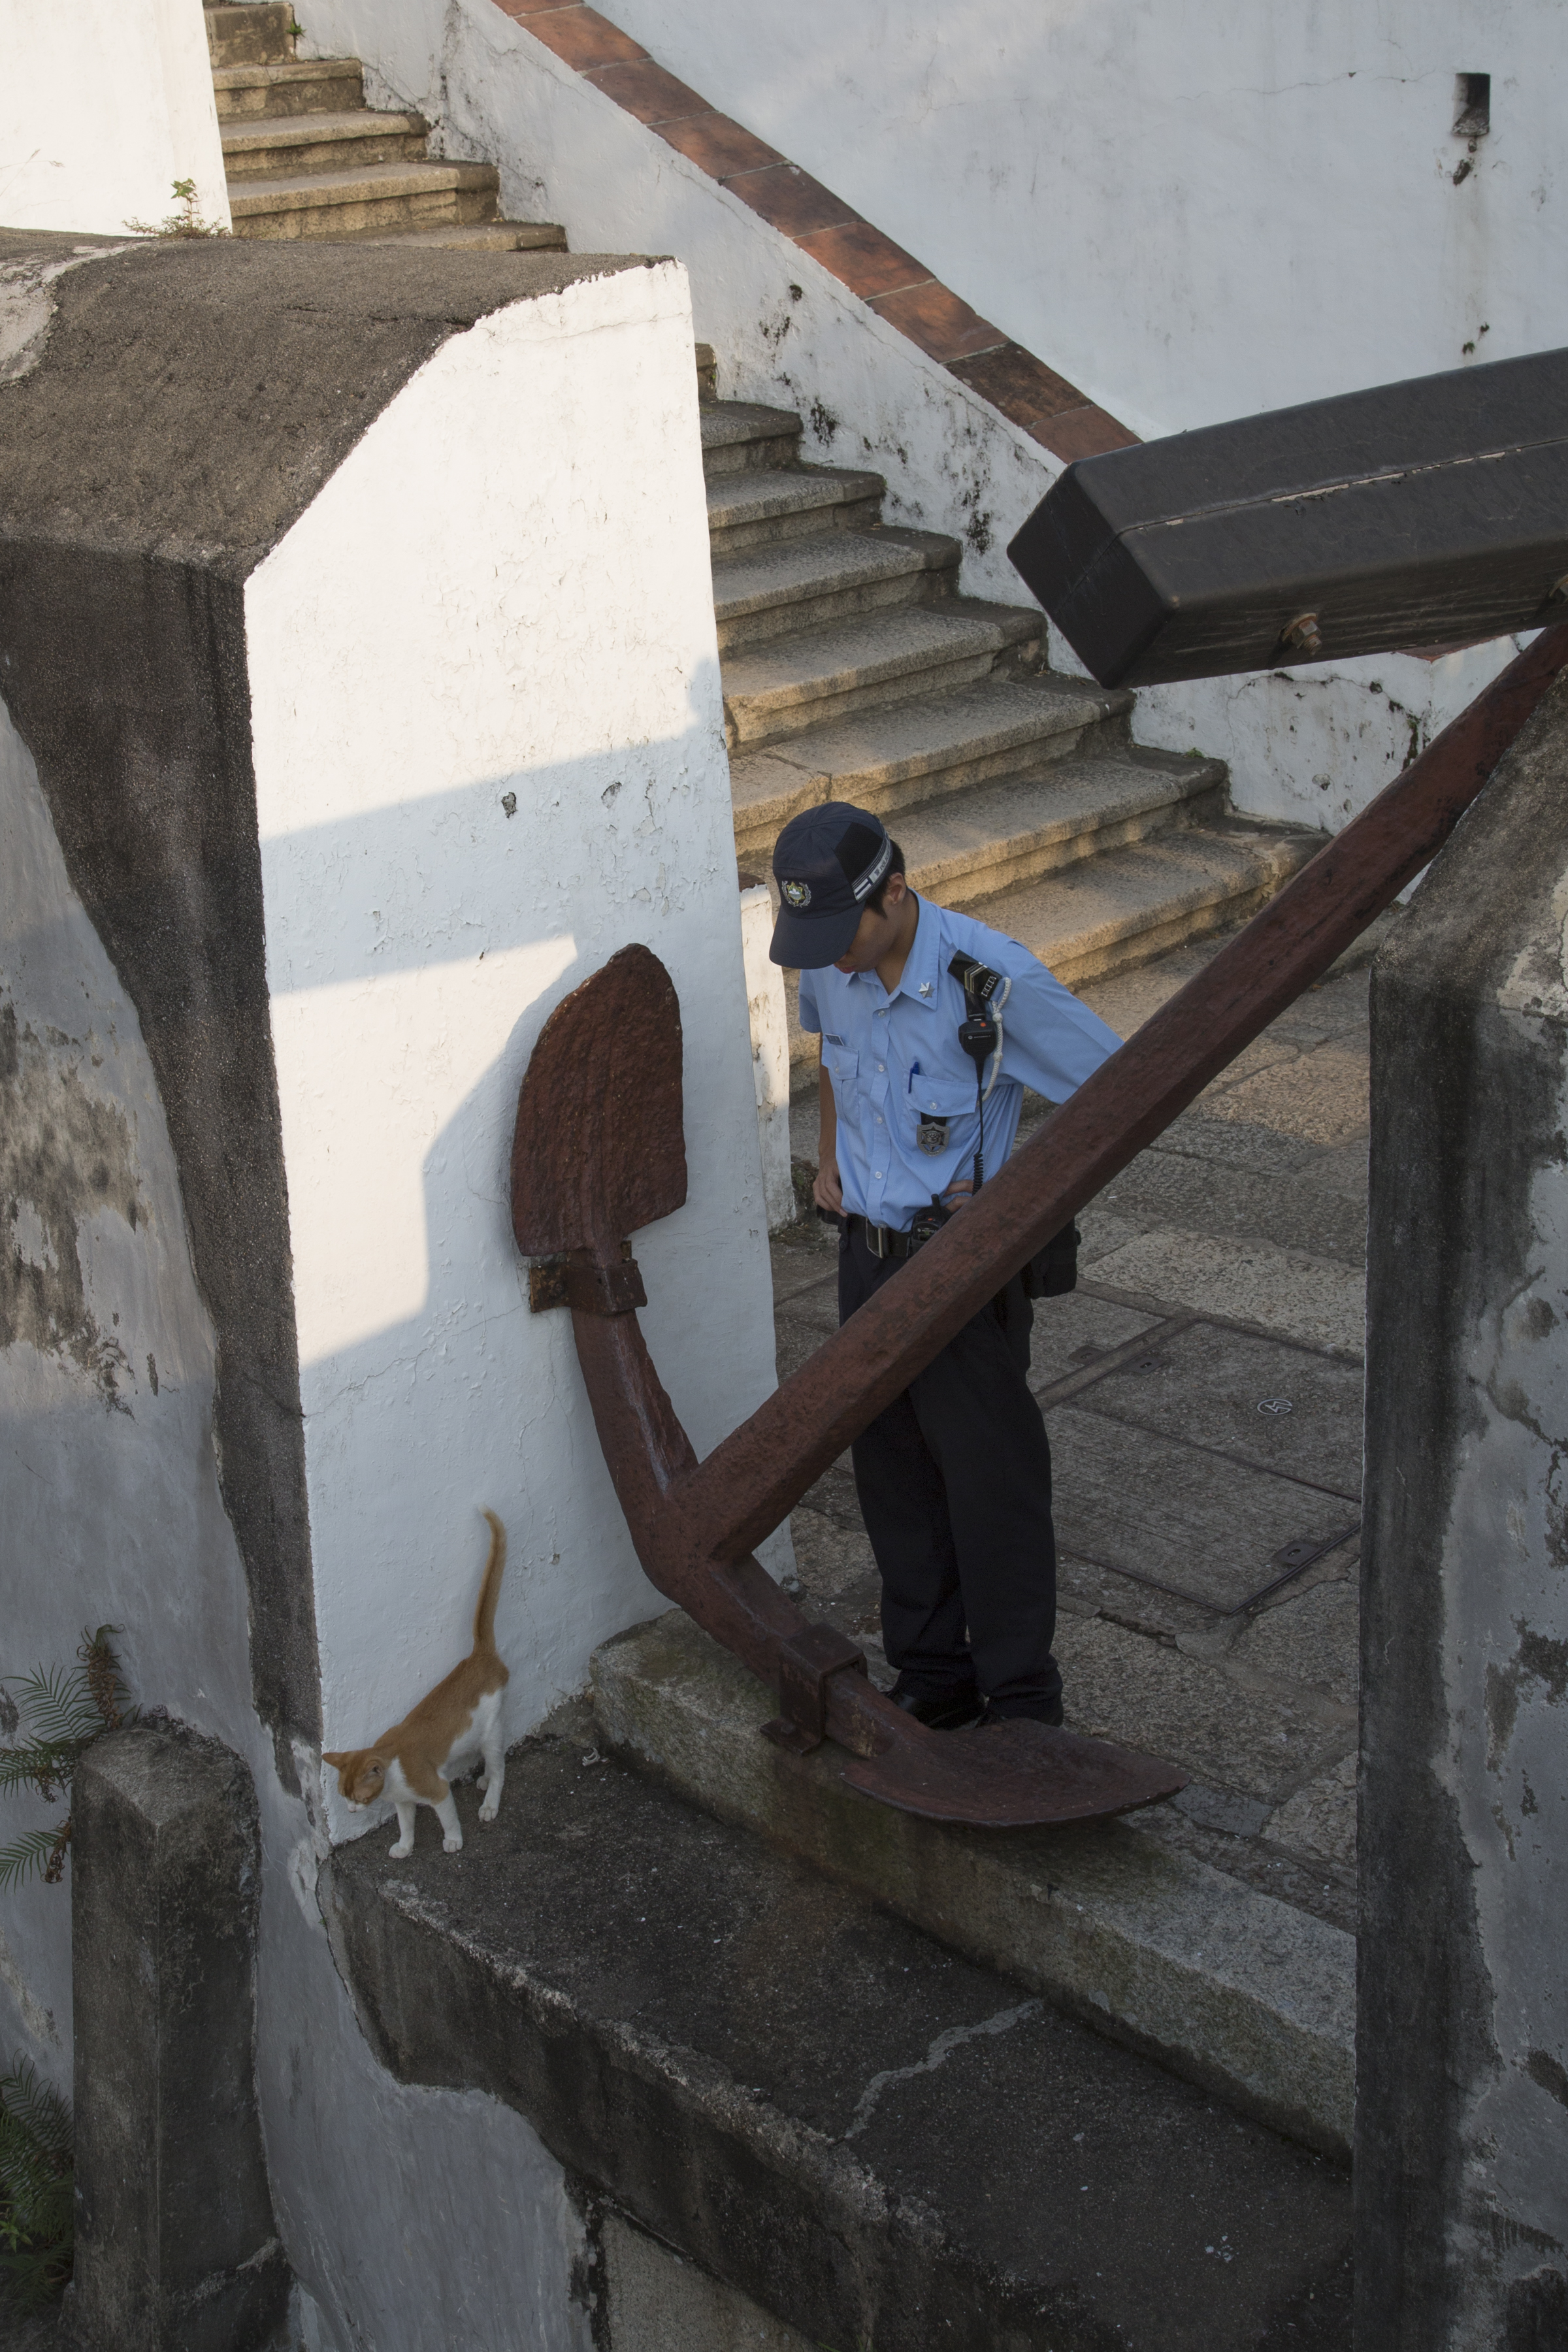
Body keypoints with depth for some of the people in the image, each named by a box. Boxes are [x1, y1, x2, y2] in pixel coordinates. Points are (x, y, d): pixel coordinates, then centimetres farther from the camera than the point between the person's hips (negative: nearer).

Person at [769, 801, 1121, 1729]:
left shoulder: (990, 975, -23)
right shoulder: (831, 967, -4)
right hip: (868, 1250, 6)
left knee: (992, 1485, 1)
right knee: (895, 1478, 16)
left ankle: (1023, 1706, 16)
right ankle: (932, 1677, 32)